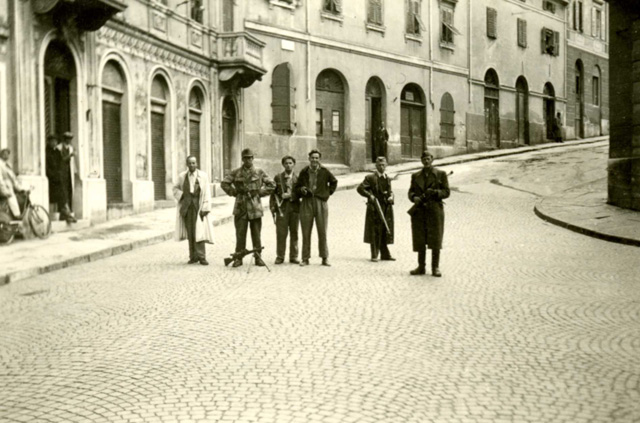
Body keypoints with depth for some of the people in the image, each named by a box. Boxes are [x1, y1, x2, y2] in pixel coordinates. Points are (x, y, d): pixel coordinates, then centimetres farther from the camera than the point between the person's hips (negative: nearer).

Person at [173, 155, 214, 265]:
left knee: (199, 231, -9)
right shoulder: (182, 176, 5)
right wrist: (181, 195, -3)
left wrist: (205, 208, -10)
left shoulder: (203, 176, -2)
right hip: (186, 206, 3)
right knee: (190, 232, 4)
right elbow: (175, 189, 18)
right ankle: (193, 256, 11)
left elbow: (206, 193, -3)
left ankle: (201, 256, -4)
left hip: (198, 206, -2)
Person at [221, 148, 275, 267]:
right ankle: (238, 258, 6)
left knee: (256, 234, 4)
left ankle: (258, 257, 12)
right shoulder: (235, 173, 5)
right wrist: (234, 193, 2)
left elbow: (271, 185, 9)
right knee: (240, 234, 0)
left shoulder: (259, 172, 6)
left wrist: (260, 193, 2)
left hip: (255, 207, 0)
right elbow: (224, 183, 8)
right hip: (240, 206, 0)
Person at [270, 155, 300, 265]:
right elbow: (273, 192, 7)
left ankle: (293, 257, 12)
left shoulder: (298, 178, 7)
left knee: (294, 233, 5)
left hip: (294, 207, 1)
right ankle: (280, 257, 4)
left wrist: (290, 196, -12)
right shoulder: (278, 177, 9)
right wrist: (272, 207, -1)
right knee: (281, 233, -3)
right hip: (282, 208, 0)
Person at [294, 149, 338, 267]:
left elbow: (334, 182, 20)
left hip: (321, 203, -1)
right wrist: (301, 190, -9)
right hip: (306, 203, 1)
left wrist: (329, 193, 10)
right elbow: (296, 188, 12)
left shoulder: (324, 172, 3)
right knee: (306, 233, 1)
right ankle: (305, 258, 7)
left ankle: (325, 258, 8)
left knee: (322, 232, 1)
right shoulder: (304, 172, 5)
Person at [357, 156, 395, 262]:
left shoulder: (387, 179, 14)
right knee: (375, 232, -1)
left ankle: (385, 254, 16)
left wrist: (391, 197, 1)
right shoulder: (370, 178, -3)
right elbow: (360, 188, -6)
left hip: (386, 209, 5)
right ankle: (374, 255, 5)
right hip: (375, 208, -5)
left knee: (385, 232, 8)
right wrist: (369, 195, -16)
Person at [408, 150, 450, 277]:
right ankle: (421, 267, 11)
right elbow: (411, 192, 12)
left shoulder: (441, 174, 6)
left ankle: (435, 268, 3)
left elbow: (446, 192, 2)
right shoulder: (415, 176, 15)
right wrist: (414, 198, -10)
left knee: (435, 240, -3)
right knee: (420, 240, 3)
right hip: (419, 211, 3)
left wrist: (435, 192, -16)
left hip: (435, 210, -3)